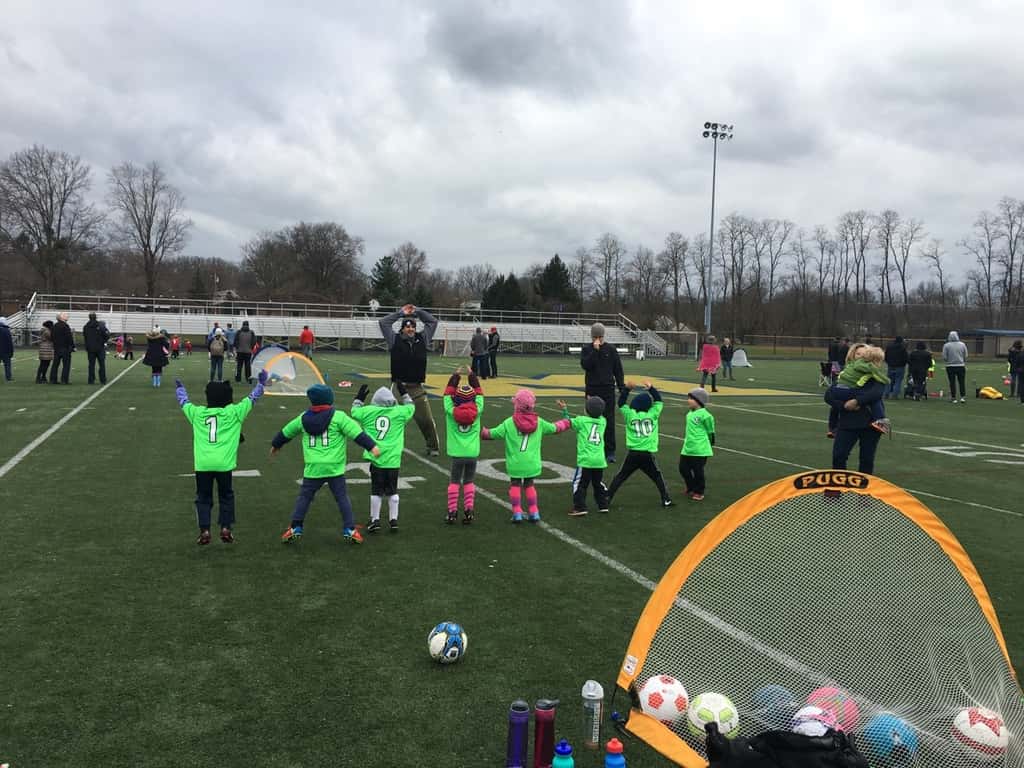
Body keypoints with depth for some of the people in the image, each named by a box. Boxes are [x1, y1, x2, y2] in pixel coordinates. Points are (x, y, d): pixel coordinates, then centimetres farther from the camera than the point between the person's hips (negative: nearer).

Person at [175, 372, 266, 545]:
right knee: (226, 496, 16)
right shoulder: (234, 412, 1)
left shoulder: (197, 413, 8)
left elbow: (184, 402, 27)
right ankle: (225, 529, 11)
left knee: (203, 498, 13)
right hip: (224, 464, -1)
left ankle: (204, 531, 6)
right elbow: (252, 398, 13)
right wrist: (261, 383, 28)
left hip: (202, 464, 1)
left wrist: (179, 387, 47)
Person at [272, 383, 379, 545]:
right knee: (342, 498, 6)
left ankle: (295, 528, 15)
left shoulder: (303, 419, 9)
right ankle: (349, 530, 4)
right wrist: (372, 446, -11)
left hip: (312, 469, 2)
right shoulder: (338, 417, -4)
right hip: (335, 468, -2)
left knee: (304, 497, 14)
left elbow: (286, 432, 25)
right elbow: (356, 432, -12)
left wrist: (275, 445, 44)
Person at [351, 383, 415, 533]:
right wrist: (404, 394, 29)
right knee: (392, 491, 12)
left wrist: (360, 397, 30)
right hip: (393, 460, 0)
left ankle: (375, 520, 14)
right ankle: (393, 520, 16)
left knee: (376, 491, 10)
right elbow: (411, 407, 18)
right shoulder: (399, 412, -2)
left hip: (375, 458, 0)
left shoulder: (368, 412, -2)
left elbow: (355, 411, 18)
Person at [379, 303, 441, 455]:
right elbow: (384, 322, -1)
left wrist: (417, 311, 11)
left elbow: (433, 321, 14)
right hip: (398, 387, -2)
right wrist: (401, 313, 5)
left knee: (426, 419, 6)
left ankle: (433, 447, 20)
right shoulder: (395, 340, 1)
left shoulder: (422, 339, 8)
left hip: (417, 388, 2)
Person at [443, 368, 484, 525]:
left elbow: (448, 392, 3)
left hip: (457, 454, -1)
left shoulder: (451, 411, -9)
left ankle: (452, 512, 6)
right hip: (473, 453, 1)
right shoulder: (477, 411, -6)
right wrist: (472, 375, 15)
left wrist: (456, 375, 11)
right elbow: (479, 393, 8)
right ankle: (468, 511, 7)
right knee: (469, 481, 11)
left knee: (454, 481, 8)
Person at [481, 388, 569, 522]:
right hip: (532, 463, 2)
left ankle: (517, 513, 7)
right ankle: (534, 512, 18)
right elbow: (554, 428, 15)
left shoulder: (509, 423, -7)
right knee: (529, 485, 19)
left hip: (515, 463, -2)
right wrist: (566, 423, 34)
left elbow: (491, 434, -2)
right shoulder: (539, 422, 0)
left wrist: (481, 431, 16)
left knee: (515, 485, 13)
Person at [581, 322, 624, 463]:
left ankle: (610, 452, 2)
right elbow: (585, 365, -13)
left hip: (608, 389, 0)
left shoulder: (611, 349, 4)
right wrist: (594, 350, -17)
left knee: (609, 421, -2)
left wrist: (622, 387, 1)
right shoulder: (587, 350, 4)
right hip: (592, 389, 1)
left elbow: (618, 369, 5)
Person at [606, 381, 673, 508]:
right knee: (658, 476, 17)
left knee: (620, 477, 9)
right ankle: (666, 499, 14)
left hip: (633, 454, 0)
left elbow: (621, 403, 11)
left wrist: (626, 388, 7)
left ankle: (608, 498, 7)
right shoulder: (653, 414, -1)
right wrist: (651, 388, 11)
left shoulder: (630, 414, -2)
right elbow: (659, 401, 13)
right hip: (648, 454, 0)